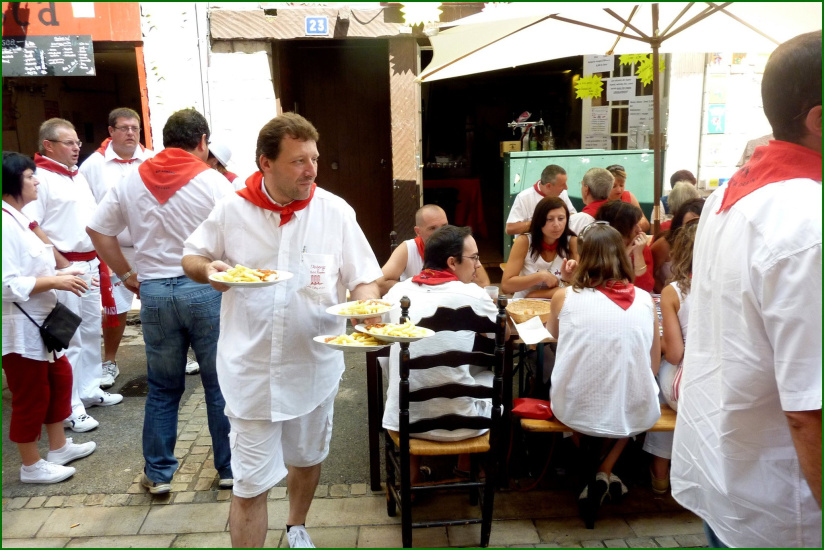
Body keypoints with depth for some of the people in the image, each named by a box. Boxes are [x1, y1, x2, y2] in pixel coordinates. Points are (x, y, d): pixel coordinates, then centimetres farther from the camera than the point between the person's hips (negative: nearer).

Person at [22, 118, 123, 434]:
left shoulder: (78, 175, 15)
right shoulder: (40, 177, -11)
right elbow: (31, 228, -17)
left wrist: (99, 259, 15)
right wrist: (62, 265, -18)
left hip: (90, 265, 9)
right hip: (64, 268, -9)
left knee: (91, 331, 16)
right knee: (68, 339, -5)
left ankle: (89, 390, 30)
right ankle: (68, 408, 4)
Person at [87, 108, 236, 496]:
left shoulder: (132, 182, 6)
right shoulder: (213, 181, -7)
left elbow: (98, 230, 9)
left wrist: (127, 275, 13)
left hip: (154, 291, 3)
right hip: (205, 290, -3)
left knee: (162, 389, 15)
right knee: (220, 384, 10)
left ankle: (158, 474, 25)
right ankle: (229, 467, 22)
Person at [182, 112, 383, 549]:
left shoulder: (335, 212, -8)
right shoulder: (232, 211, -7)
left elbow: (364, 279, -5)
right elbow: (190, 258, 7)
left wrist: (366, 307, -27)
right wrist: (207, 268, -17)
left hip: (314, 365, 2)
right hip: (251, 370, -1)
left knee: (307, 458, 25)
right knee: (249, 486, 5)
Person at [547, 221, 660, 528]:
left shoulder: (565, 297, -7)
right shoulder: (645, 300, -3)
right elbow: (653, 366, 9)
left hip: (575, 410, 0)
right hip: (634, 415, 0)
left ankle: (592, 472, 31)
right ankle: (604, 474, 19)